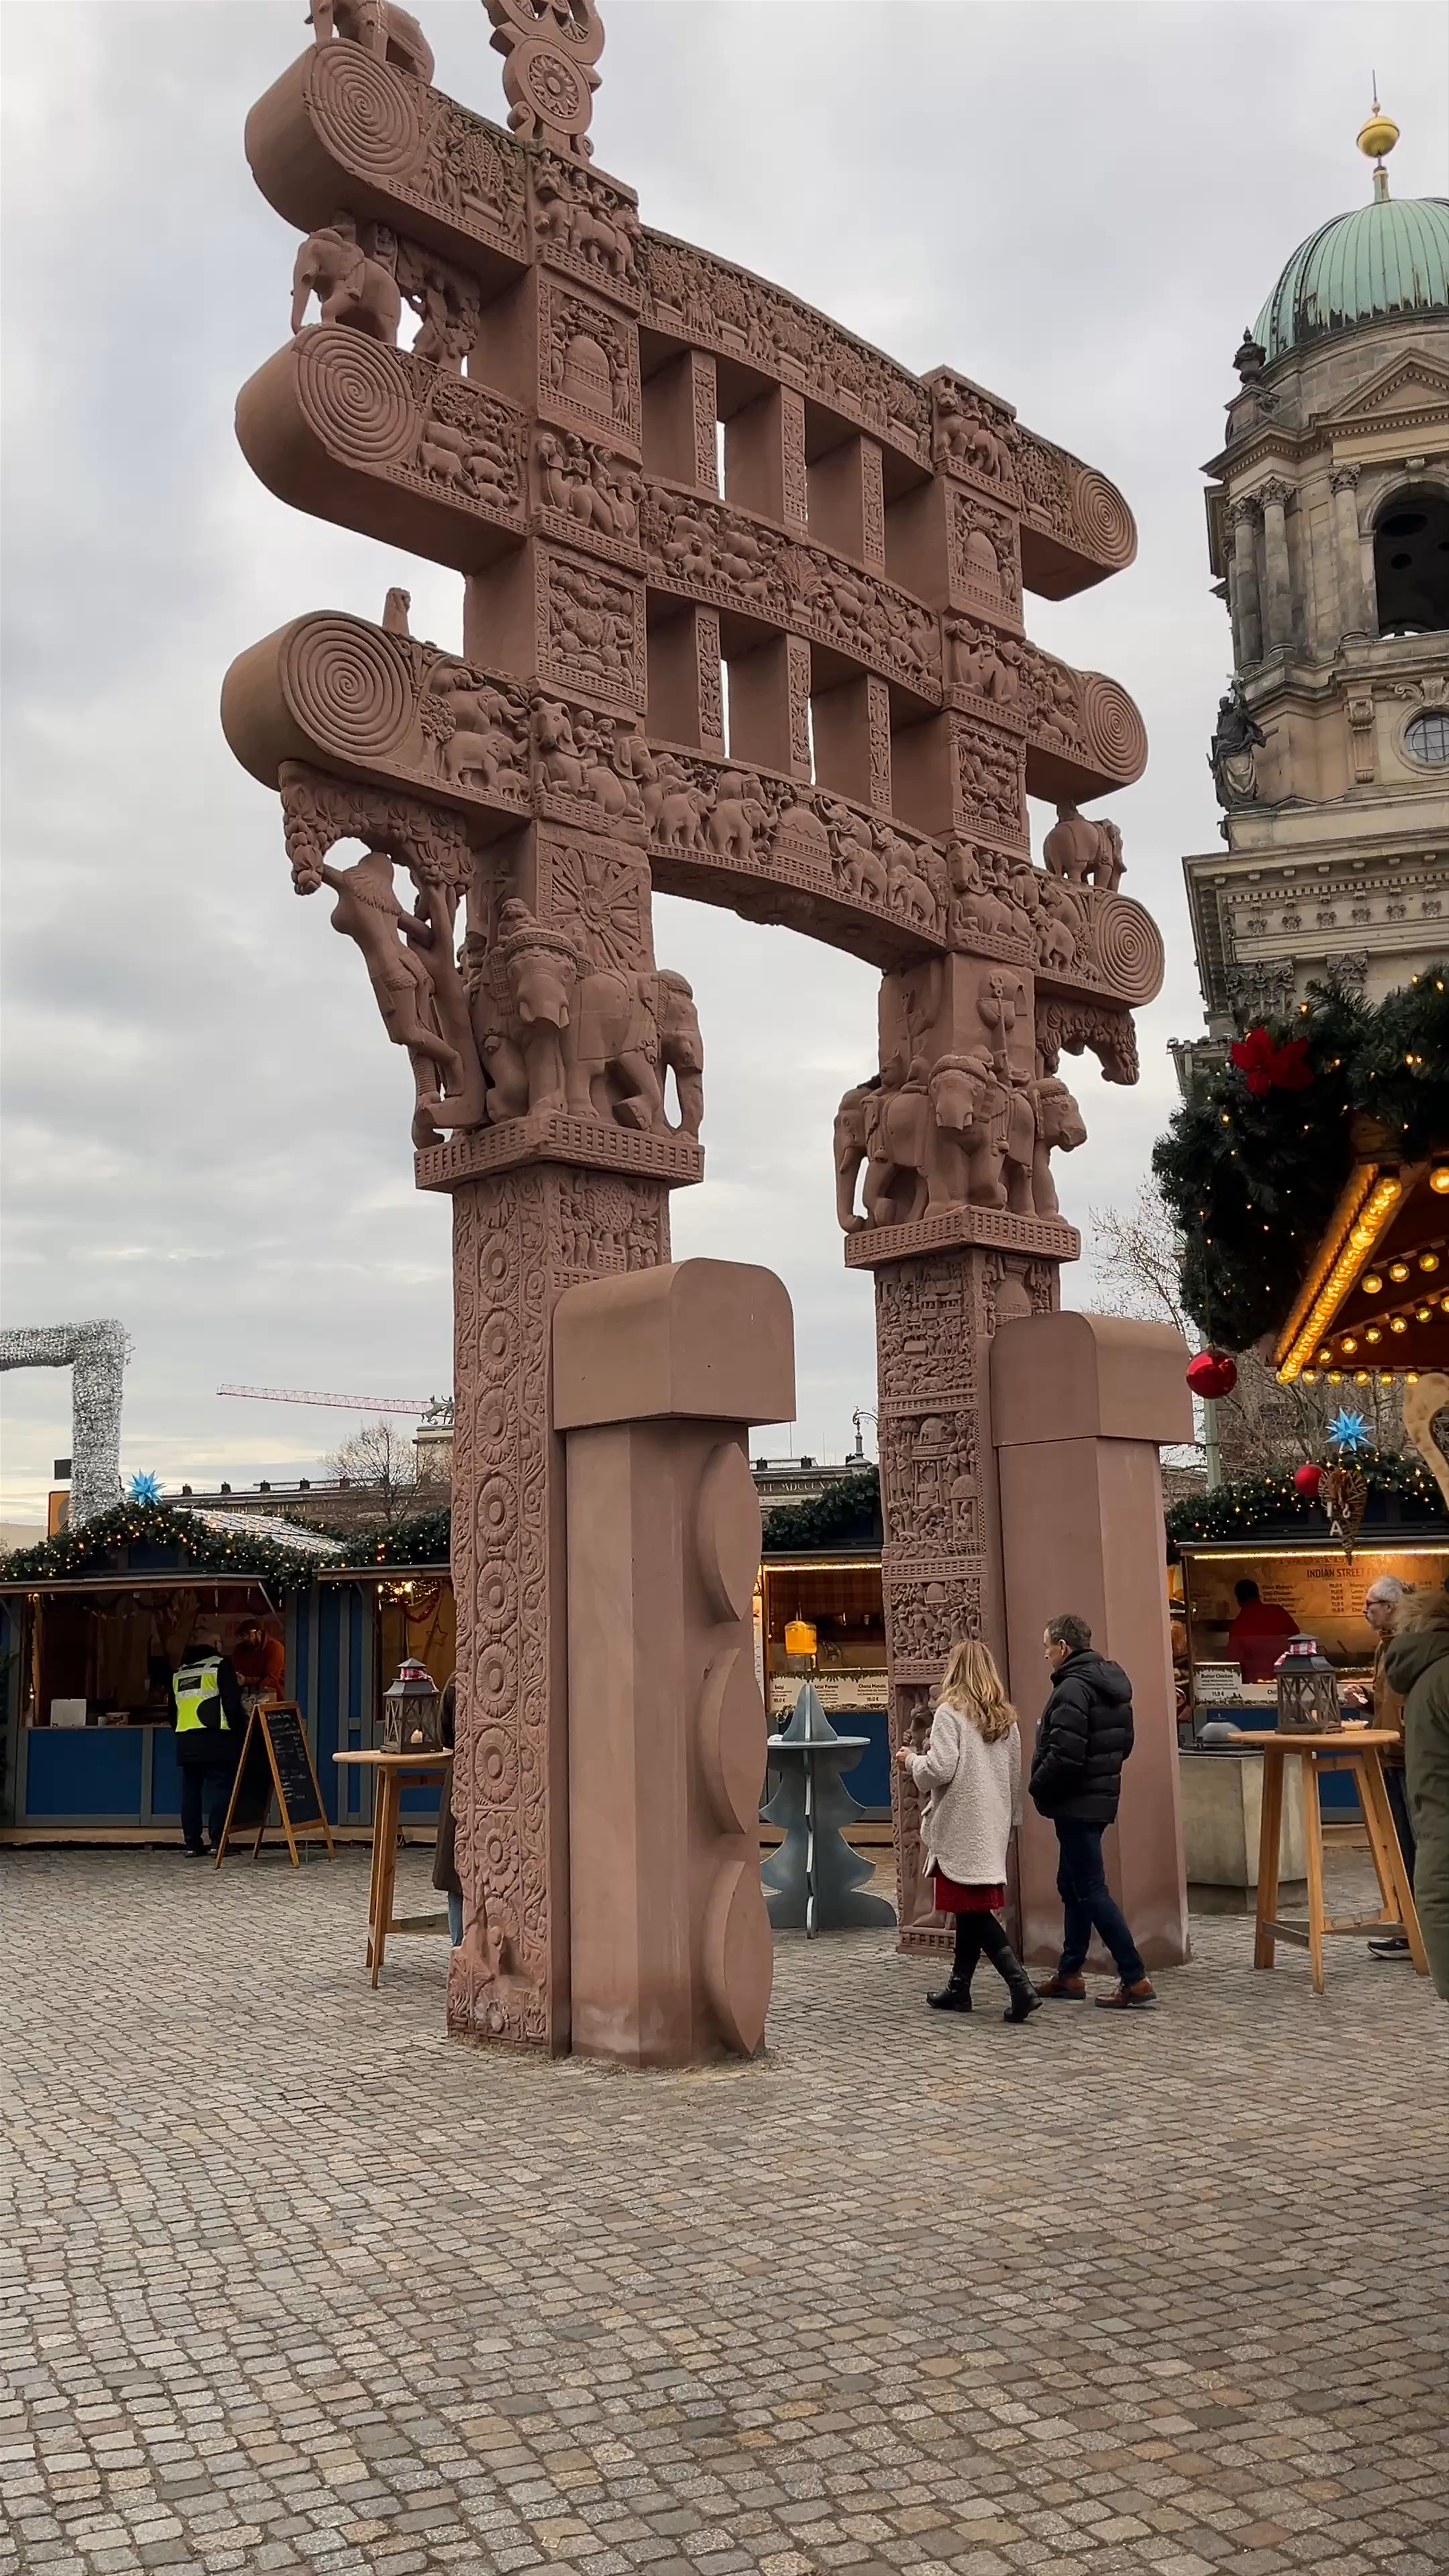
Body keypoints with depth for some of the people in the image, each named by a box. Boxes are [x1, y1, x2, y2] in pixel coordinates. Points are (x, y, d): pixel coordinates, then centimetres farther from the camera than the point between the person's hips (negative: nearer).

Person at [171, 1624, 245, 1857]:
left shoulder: (179, 1672, 20)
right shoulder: (221, 1665, 0)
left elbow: (173, 1711, 23)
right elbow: (233, 1704, -8)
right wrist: (241, 1731, 1)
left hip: (186, 1742, 6)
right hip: (216, 1740, -6)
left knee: (191, 1791, 9)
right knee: (222, 1788, -3)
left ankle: (192, 1843, 9)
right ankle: (218, 1841, -8)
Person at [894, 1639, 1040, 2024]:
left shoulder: (951, 1712, -13)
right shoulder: (1005, 1717, 7)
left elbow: (939, 1770, -19)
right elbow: (1015, 1776, 13)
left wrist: (911, 1760, 0)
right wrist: (1009, 1818, 24)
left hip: (961, 1826, -7)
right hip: (993, 1826, 7)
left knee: (973, 1910, -4)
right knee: (973, 1909, 15)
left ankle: (1021, 1986, -15)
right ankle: (958, 1988, 24)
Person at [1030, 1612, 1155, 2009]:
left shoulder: (1073, 1689, -20)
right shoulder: (1112, 1682, 11)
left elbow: (1064, 1756, -25)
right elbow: (1124, 1742, 18)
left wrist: (1038, 1788, -10)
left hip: (1076, 1804, -10)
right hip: (1102, 1796, 10)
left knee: (1091, 1891, -5)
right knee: (1072, 1886, 17)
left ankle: (1135, 1981, -4)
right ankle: (1069, 1976, 24)